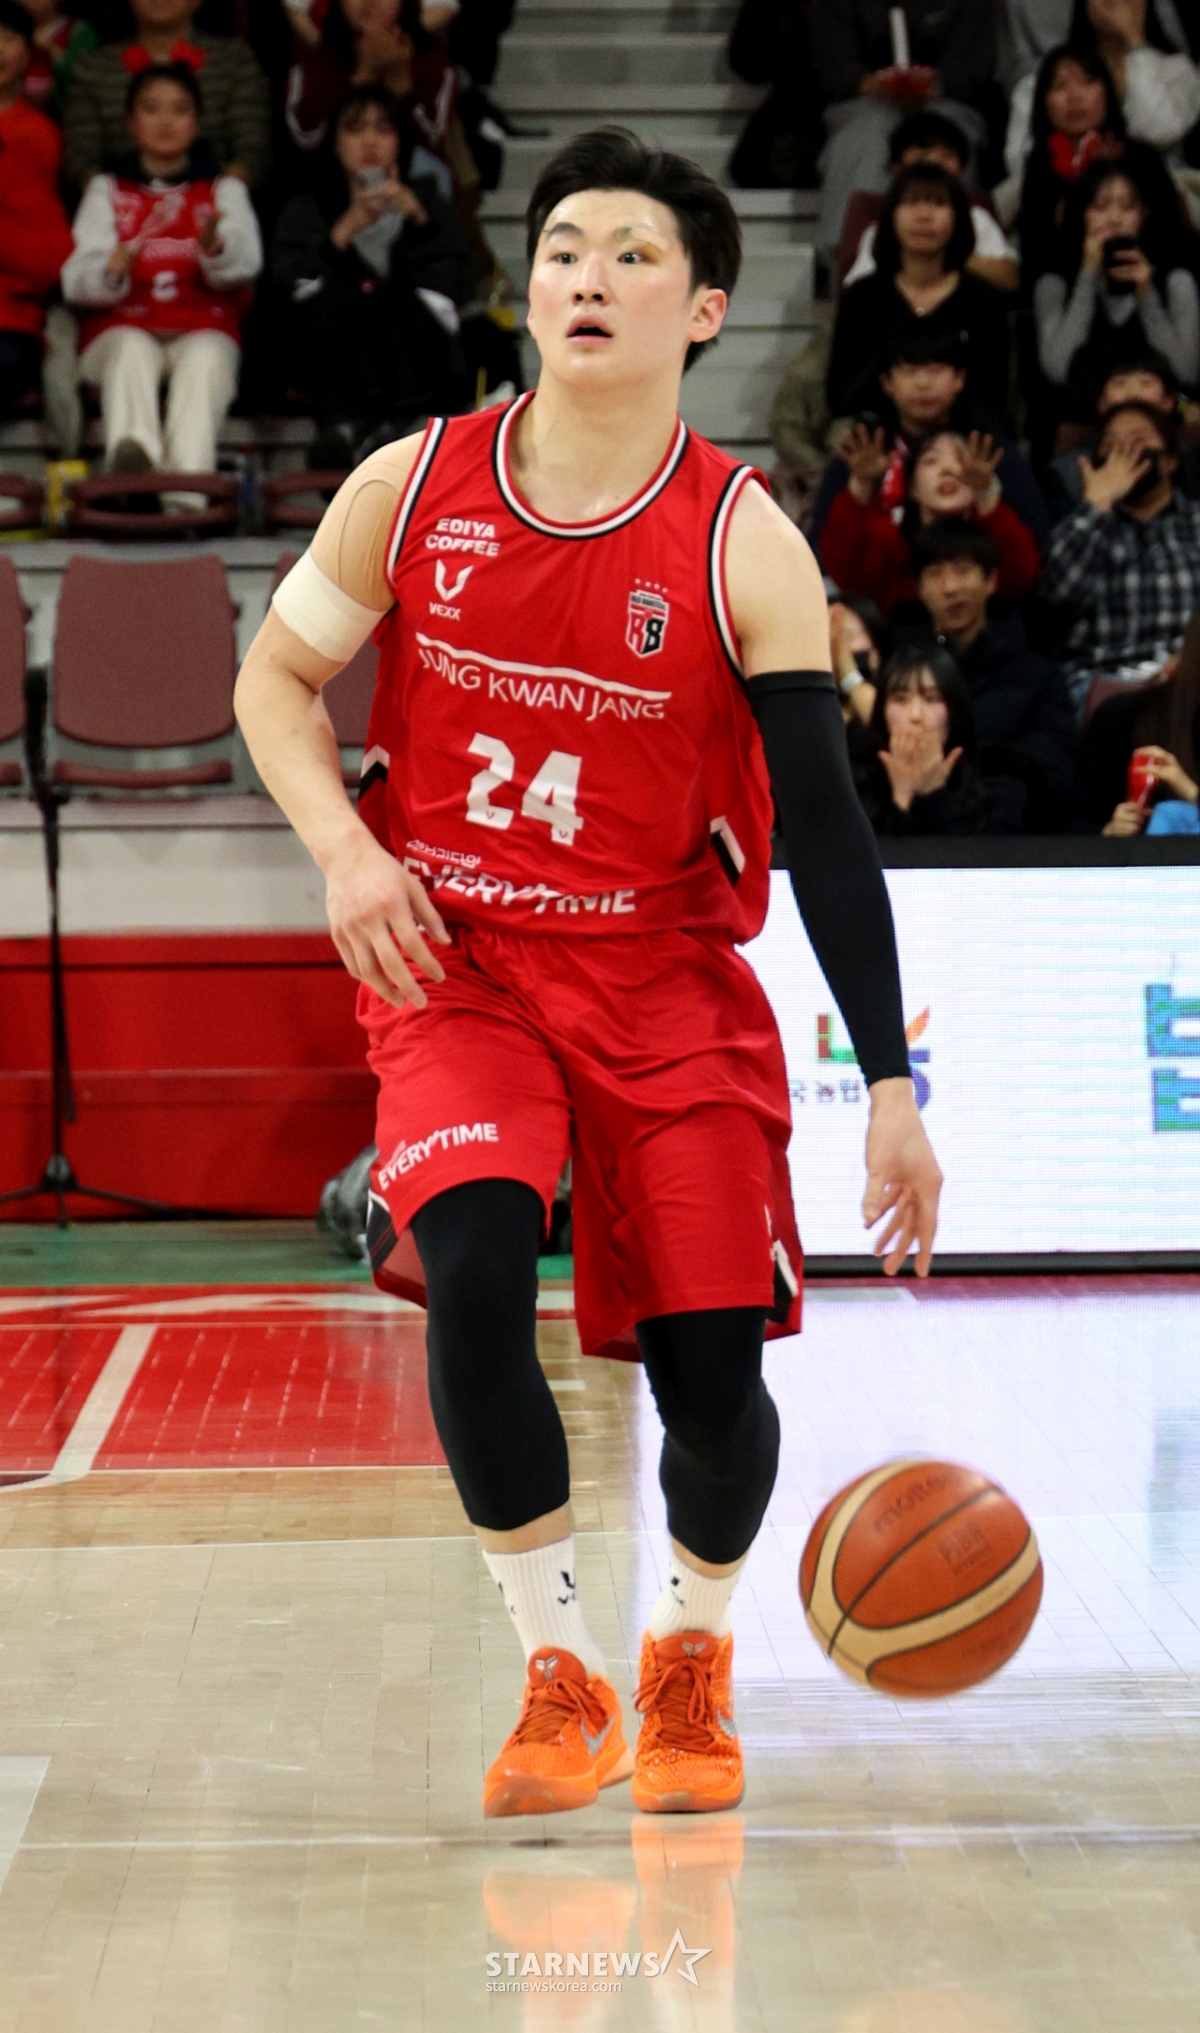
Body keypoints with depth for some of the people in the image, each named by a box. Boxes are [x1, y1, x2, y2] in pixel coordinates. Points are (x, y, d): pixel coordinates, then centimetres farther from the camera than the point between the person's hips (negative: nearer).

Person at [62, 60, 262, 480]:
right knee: (132, 348, -35)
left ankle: (189, 475, -57)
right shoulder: (107, 191, 21)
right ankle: (131, 457, -62)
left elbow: (246, 265, -1)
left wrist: (215, 248, -26)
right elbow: (75, 281, 5)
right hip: (122, 325, 0)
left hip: (203, 327, 0)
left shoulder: (224, 190, 21)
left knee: (204, 355, -35)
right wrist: (110, 271, -20)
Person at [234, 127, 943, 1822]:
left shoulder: (746, 549, -11)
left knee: (711, 1363, -5)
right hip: (453, 965, 1)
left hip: (667, 979, 0)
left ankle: (694, 1656, 28)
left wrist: (891, 1089, -17)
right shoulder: (411, 488, -5)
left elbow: (825, 826, -12)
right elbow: (275, 681, 9)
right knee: (471, 1267, -25)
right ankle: (559, 1679, -9)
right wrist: (345, 850, -10)